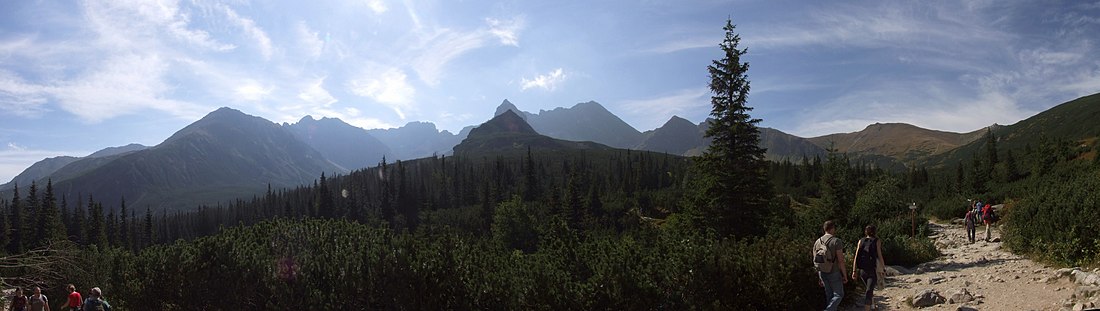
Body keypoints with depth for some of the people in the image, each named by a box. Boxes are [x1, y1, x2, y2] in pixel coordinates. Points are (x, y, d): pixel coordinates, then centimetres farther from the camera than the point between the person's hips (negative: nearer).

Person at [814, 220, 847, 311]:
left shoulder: (817, 242, 5)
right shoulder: (836, 241, -13)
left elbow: (816, 261, 8)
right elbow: (840, 260, -16)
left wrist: (819, 278, 15)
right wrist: (845, 276, -7)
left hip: (822, 273, 6)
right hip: (834, 273, -6)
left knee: (829, 296, 15)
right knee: (839, 295, 7)